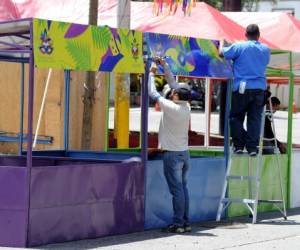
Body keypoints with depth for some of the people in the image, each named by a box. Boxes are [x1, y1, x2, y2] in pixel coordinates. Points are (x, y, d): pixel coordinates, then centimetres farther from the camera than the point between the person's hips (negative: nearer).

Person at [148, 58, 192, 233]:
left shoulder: (170, 107, -16)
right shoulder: (187, 107, 3)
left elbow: (153, 93, -6)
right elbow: (173, 83, 13)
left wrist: (151, 74, 7)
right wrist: (164, 66, 18)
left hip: (172, 154, -7)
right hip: (184, 153, 7)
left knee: (176, 189, -6)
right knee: (183, 187, 10)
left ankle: (178, 224, -5)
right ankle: (186, 222, 11)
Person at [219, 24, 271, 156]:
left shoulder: (239, 47, -9)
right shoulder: (265, 49, 4)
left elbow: (221, 53, -1)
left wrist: (221, 43, 20)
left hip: (242, 87, -3)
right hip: (259, 88, 3)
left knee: (236, 117, 10)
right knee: (255, 119, 5)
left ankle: (239, 145, 7)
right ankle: (252, 148, 3)